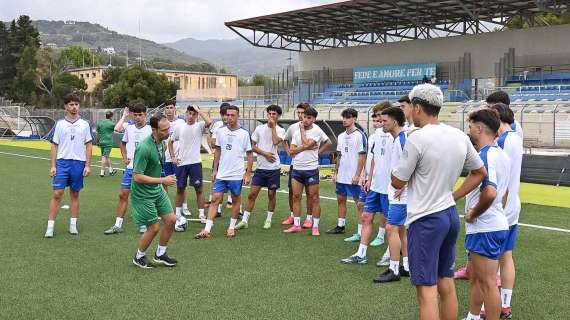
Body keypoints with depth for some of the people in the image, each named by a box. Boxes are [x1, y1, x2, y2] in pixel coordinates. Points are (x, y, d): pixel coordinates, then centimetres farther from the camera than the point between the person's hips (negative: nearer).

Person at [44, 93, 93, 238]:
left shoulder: (85, 124, 4)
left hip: (79, 163, 1)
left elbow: (89, 145, 6)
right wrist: (53, 166, -1)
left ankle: (73, 225, 17)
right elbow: (54, 146, 6)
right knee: (57, 194, -5)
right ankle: (50, 227, -1)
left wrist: (88, 165, -1)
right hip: (62, 162, -1)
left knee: (75, 195, 9)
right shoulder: (59, 124, 4)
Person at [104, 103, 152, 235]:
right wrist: (125, 157, 11)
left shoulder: (150, 129, -7)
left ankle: (143, 224, 17)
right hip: (130, 167, 4)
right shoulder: (129, 127, 7)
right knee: (123, 194, 2)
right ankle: (118, 225, 9)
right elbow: (123, 143, 23)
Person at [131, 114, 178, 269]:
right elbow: (137, 177, -27)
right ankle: (139, 257, 24)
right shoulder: (144, 147, -28)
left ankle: (160, 254, 25)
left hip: (157, 189, 8)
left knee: (171, 220, 6)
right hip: (143, 193, -8)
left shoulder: (161, 142, 0)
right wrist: (163, 180, -25)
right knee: (154, 227, -1)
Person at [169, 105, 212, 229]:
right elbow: (170, 142, 18)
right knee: (180, 189, 12)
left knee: (199, 188, -1)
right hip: (181, 163, 3)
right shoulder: (179, 127, 7)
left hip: (195, 162, -3)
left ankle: (201, 214, 8)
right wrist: (173, 157, 7)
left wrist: (199, 110, -14)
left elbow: (209, 122, -24)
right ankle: (178, 214, 24)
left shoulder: (199, 126, -1)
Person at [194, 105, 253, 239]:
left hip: (237, 174, -2)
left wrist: (248, 173, -5)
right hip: (221, 174, 2)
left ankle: (232, 227, 22)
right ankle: (207, 229, -2)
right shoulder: (220, 131, 5)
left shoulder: (244, 133, -3)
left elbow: (250, 154, 0)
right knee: (215, 199, -1)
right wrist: (215, 169, 9)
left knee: (236, 200, 9)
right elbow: (218, 151, 13)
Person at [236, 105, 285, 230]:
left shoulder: (280, 130, 0)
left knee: (271, 194, 7)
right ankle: (244, 220, 4)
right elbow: (253, 146, 4)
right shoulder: (260, 128, 5)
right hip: (260, 167, 1)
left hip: (274, 168, -1)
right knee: (252, 194, -2)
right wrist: (265, 153, -9)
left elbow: (276, 141, -20)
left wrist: (273, 126, -11)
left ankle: (268, 220, 22)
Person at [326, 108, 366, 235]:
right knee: (341, 199, 13)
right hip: (342, 176, 8)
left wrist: (357, 175, -17)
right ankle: (340, 226, 24)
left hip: (353, 177, -8)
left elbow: (362, 156, -13)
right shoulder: (341, 136, 12)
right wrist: (335, 172, 13)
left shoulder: (359, 135, -10)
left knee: (358, 202, -2)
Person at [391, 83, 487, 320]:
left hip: (425, 219, -7)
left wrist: (401, 163, 8)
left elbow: (397, 182, -10)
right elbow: (480, 173, 16)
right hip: (450, 215, 7)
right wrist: (453, 196, 15)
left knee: (427, 290, -4)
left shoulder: (417, 139, -17)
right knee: (446, 284, 16)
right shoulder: (460, 136, 4)